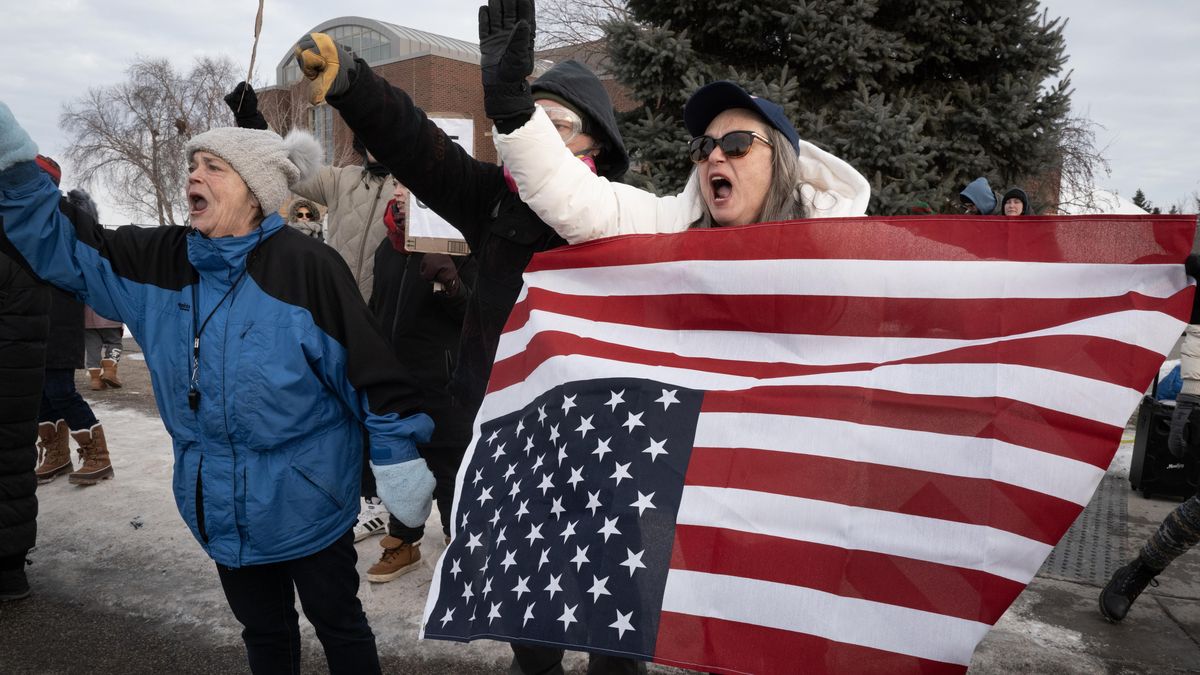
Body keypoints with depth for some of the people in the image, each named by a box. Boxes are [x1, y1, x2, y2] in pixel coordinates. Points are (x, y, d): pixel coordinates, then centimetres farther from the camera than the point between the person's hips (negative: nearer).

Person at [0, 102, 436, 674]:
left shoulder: (307, 267, -20)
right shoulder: (161, 260, -1)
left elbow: (374, 377, -17)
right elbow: (60, 246, 2)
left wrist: (402, 474, -13)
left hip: (307, 504, -5)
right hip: (220, 510, 6)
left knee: (338, 623, 14)